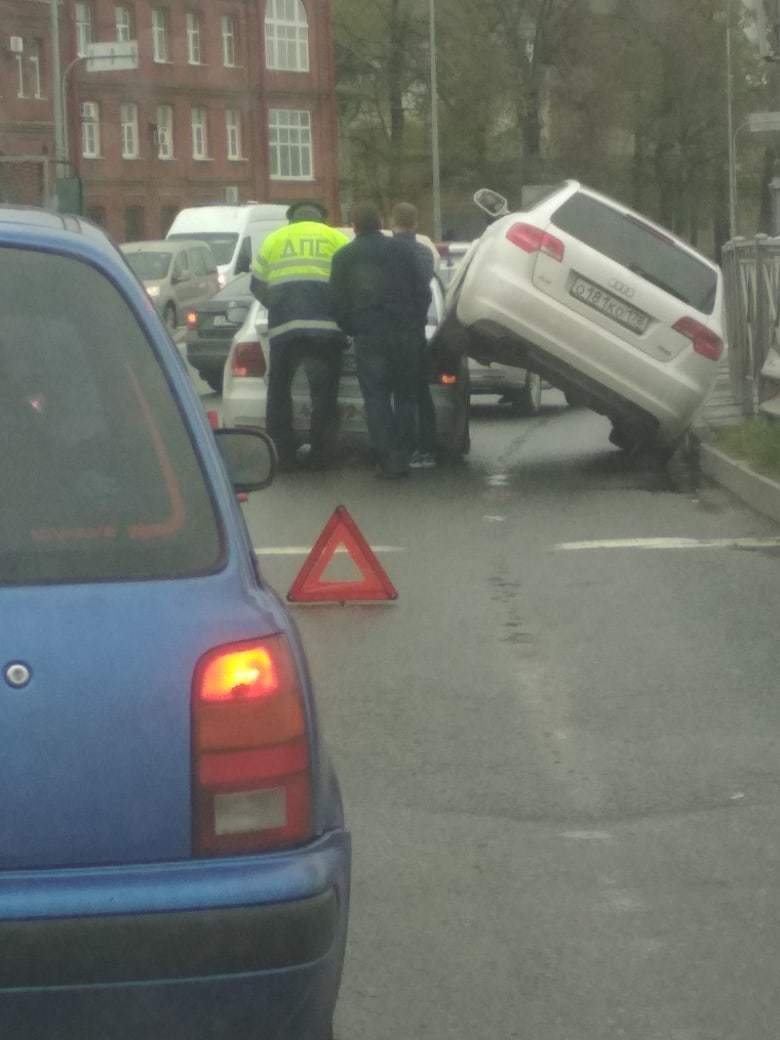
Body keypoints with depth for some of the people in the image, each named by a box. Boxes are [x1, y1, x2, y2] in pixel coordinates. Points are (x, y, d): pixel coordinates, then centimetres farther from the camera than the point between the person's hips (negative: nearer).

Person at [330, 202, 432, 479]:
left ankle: (388, 459, -6)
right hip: (405, 335, 1)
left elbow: (338, 301, 2)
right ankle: (403, 456, 6)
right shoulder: (401, 249, 4)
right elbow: (423, 291, 3)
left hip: (368, 338, -1)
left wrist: (351, 330, 14)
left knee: (376, 399, 2)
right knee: (405, 397, 10)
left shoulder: (344, 257, 4)